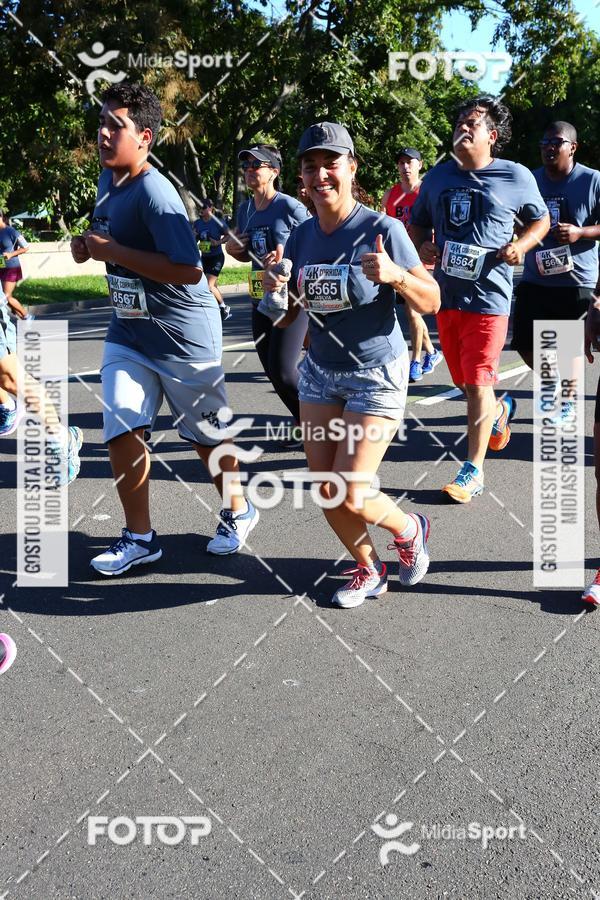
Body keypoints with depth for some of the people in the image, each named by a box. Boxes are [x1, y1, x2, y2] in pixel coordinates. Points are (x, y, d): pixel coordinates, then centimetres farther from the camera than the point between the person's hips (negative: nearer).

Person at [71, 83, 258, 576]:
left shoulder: (153, 192, -21)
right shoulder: (107, 179, 5)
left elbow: (188, 269, -30)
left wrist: (114, 252, -24)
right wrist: (89, 246, 1)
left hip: (183, 335, -7)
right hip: (127, 332, 7)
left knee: (207, 434, 10)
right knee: (122, 432, -3)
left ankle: (237, 512, 35)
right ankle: (140, 537, 13)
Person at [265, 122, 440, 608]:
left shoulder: (382, 229, -16)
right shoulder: (302, 236, 0)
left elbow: (431, 301, -12)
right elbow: (287, 317, 8)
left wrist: (395, 275, -31)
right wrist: (275, 291, -14)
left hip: (377, 374, -5)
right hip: (320, 372, 6)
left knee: (348, 495, -9)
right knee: (325, 489, 6)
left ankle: (410, 529, 24)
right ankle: (369, 569, 30)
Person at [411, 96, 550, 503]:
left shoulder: (516, 177, -2)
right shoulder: (438, 176, 9)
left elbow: (540, 219, 11)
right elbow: (418, 222, 20)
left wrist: (522, 245, -9)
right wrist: (422, 246, -1)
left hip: (488, 296, -5)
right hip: (447, 293, 5)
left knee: (478, 384, -7)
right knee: (464, 380, 15)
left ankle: (473, 470, 3)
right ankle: (500, 410, 48)